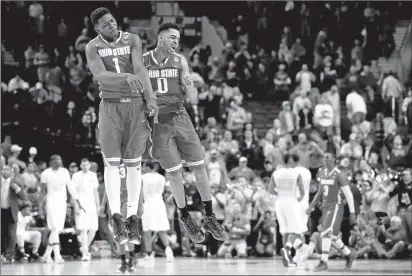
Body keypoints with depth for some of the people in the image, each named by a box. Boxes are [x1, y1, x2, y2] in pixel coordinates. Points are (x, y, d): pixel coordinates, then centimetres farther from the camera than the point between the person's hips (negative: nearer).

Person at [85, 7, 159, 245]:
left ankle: (132, 219, 5)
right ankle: (117, 218, -11)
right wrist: (127, 77, -39)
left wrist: (150, 98, -30)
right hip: (110, 107, 0)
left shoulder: (132, 40, -2)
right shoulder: (93, 47, -3)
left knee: (134, 163, 1)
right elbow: (101, 76, -20)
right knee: (112, 162, -9)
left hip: (135, 105, 0)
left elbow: (140, 69, -16)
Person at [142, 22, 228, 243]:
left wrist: (190, 86, -23)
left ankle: (210, 218, 8)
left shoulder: (180, 61, 1)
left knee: (199, 166, -1)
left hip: (180, 118, 3)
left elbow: (193, 100, 0)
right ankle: (185, 219, 13)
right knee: (175, 172, -3)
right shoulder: (142, 62, -4)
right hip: (158, 122, -3)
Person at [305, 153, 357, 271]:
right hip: (325, 207, 8)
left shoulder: (338, 174, -11)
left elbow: (348, 194, -11)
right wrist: (312, 205, 15)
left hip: (336, 207, -7)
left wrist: (352, 212, -14)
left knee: (326, 233, -18)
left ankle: (324, 262, -17)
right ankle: (349, 254, 30)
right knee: (332, 236, 10)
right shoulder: (322, 173, 9)